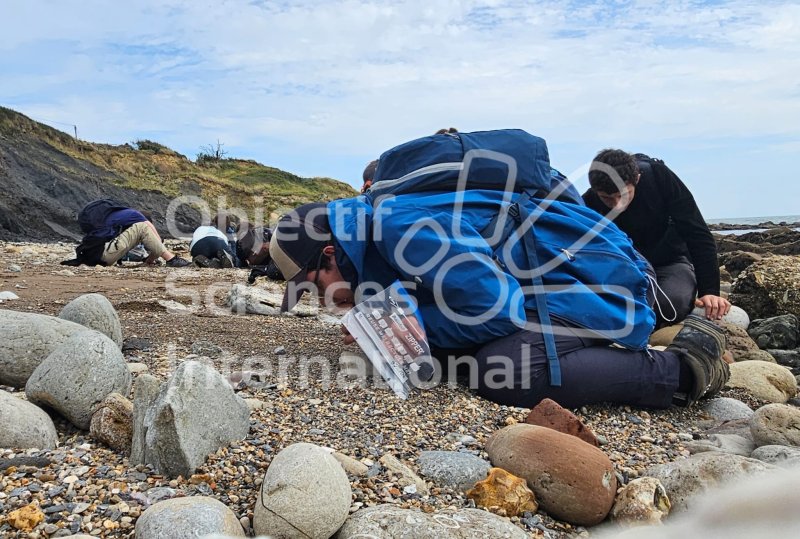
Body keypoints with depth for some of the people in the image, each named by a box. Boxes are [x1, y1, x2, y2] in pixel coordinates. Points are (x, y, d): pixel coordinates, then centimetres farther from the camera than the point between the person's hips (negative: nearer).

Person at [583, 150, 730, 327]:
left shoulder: (659, 176, -21)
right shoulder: (588, 205, -19)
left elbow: (698, 234, -17)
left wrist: (709, 290, -23)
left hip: (670, 263, -1)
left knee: (671, 304, -34)